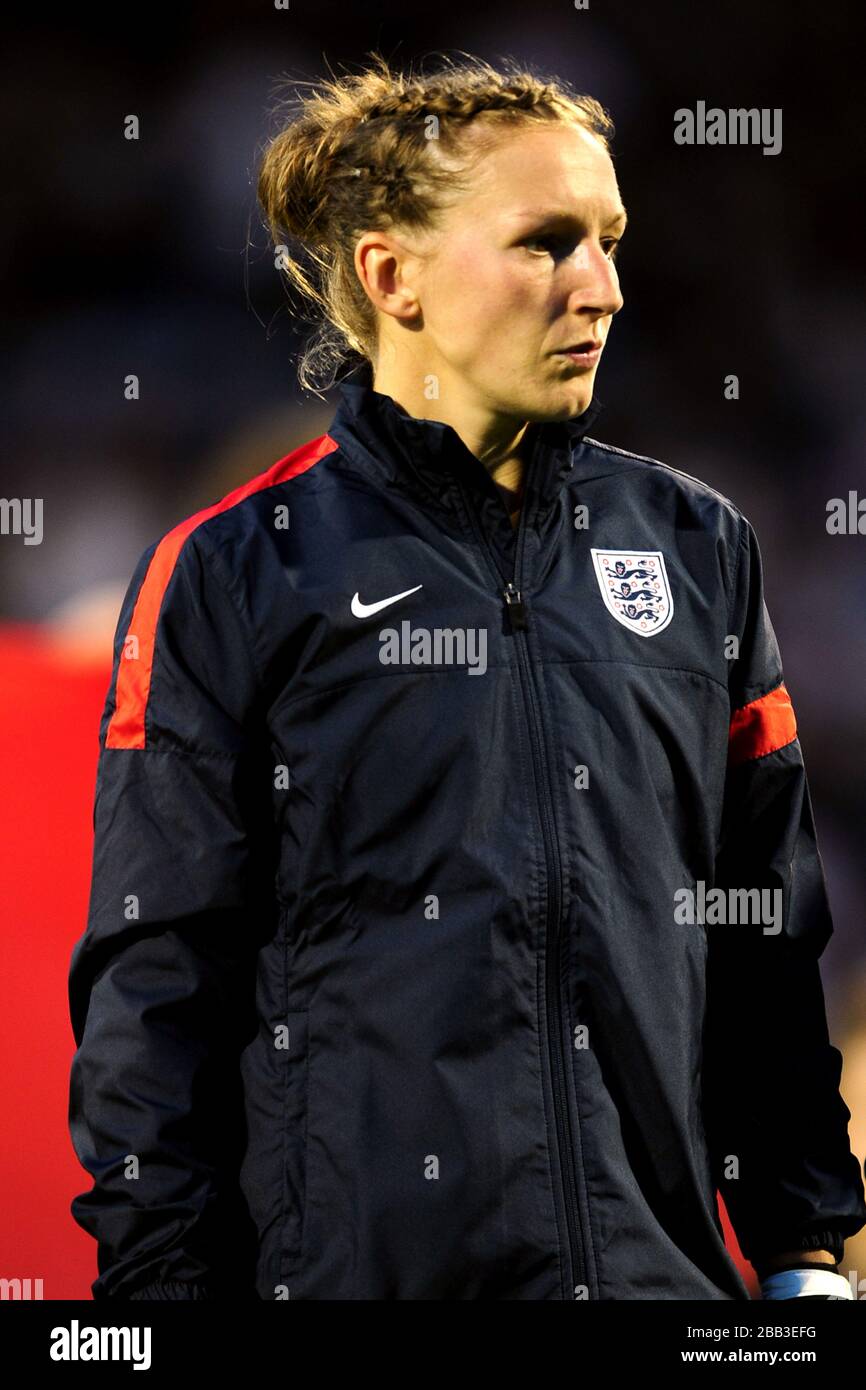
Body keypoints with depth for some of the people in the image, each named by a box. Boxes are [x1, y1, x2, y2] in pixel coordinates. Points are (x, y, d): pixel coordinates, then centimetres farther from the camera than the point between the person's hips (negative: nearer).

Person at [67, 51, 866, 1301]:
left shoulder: (695, 545, 10)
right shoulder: (234, 576, -2)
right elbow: (155, 982, -2)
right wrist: (166, 1280, -8)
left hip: (670, 1253, 3)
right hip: (358, 1261, -3)